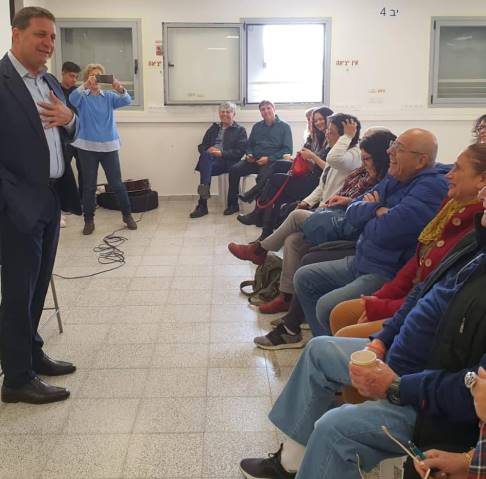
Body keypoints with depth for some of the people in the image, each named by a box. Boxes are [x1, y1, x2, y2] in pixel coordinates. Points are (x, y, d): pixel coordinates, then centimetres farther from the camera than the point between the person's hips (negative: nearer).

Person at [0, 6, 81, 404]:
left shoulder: (50, 83, 12)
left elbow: (66, 137, 18)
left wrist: (68, 119, -4)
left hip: (51, 200, 8)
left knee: (38, 287, 18)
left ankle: (33, 354, 33)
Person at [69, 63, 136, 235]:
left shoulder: (109, 96, 5)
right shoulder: (83, 97, 1)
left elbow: (126, 101, -13)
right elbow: (72, 100, -22)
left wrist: (118, 87, -35)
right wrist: (85, 85, -40)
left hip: (109, 145, 1)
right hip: (87, 146, -1)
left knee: (116, 183, 3)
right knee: (89, 186, 6)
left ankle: (127, 215, 19)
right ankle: (89, 220, 17)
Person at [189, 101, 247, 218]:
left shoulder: (240, 130, 13)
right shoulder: (214, 128, 27)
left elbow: (240, 151, -1)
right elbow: (202, 146, 20)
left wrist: (222, 153, -14)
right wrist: (208, 150, -5)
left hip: (227, 161, -3)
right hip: (210, 158, 3)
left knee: (206, 167, -35)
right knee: (205, 155, -36)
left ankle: (202, 205, -43)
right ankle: (204, 190, -50)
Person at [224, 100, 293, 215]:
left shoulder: (284, 127, 6)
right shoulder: (257, 126, 22)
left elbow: (287, 150, -2)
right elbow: (249, 144, 28)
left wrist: (269, 159, -13)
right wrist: (249, 154, 4)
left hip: (272, 161, -5)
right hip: (254, 160, 5)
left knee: (262, 176, -37)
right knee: (234, 169, -21)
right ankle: (233, 205, -14)